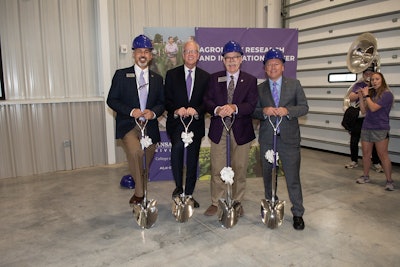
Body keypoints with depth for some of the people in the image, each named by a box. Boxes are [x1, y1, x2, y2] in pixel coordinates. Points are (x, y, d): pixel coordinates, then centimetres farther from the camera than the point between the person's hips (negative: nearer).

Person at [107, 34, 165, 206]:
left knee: (146, 163, 9)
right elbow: (111, 100, -1)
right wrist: (131, 111, -16)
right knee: (135, 151, -29)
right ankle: (139, 192, -10)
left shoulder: (157, 79, 11)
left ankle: (139, 191, 33)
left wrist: (154, 112, -10)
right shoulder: (121, 75, 3)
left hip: (150, 127, 3)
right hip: (128, 125, -3)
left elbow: (162, 103, 12)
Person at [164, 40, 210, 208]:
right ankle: (179, 186, -11)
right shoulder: (172, 74, 7)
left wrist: (196, 111, -15)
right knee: (177, 147, -30)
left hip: (196, 123, 2)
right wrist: (176, 110, -19)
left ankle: (188, 194, 23)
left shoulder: (205, 77, 10)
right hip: (176, 122, -2)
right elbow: (167, 100, 1)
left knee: (192, 159, 7)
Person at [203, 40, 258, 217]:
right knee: (217, 169, 6)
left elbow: (251, 105, -8)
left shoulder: (250, 80, 4)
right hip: (218, 130, 1)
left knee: (240, 169, 10)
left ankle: (237, 203, 27)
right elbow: (207, 100, -1)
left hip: (241, 131, 0)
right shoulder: (214, 78, 8)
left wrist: (234, 108, -26)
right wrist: (217, 109, -23)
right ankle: (215, 202, 22)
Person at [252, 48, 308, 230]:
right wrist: (264, 111, -16)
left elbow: (304, 107, 0)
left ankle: (297, 213, 14)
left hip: (289, 138, -2)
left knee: (293, 177, -1)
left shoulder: (294, 84, 4)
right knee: (267, 174, 14)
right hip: (266, 139, 2)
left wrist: (287, 110, -18)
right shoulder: (260, 88, 8)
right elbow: (254, 111, 6)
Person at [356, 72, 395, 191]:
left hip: (380, 129, -6)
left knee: (382, 155, -4)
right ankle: (365, 176, 23)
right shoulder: (371, 94, 11)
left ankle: (389, 181, 4)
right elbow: (363, 111, 8)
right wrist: (361, 97, -1)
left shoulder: (387, 94, -8)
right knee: (366, 153, 10)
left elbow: (373, 108, -19)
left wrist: (366, 95, -9)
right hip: (366, 127, 6)